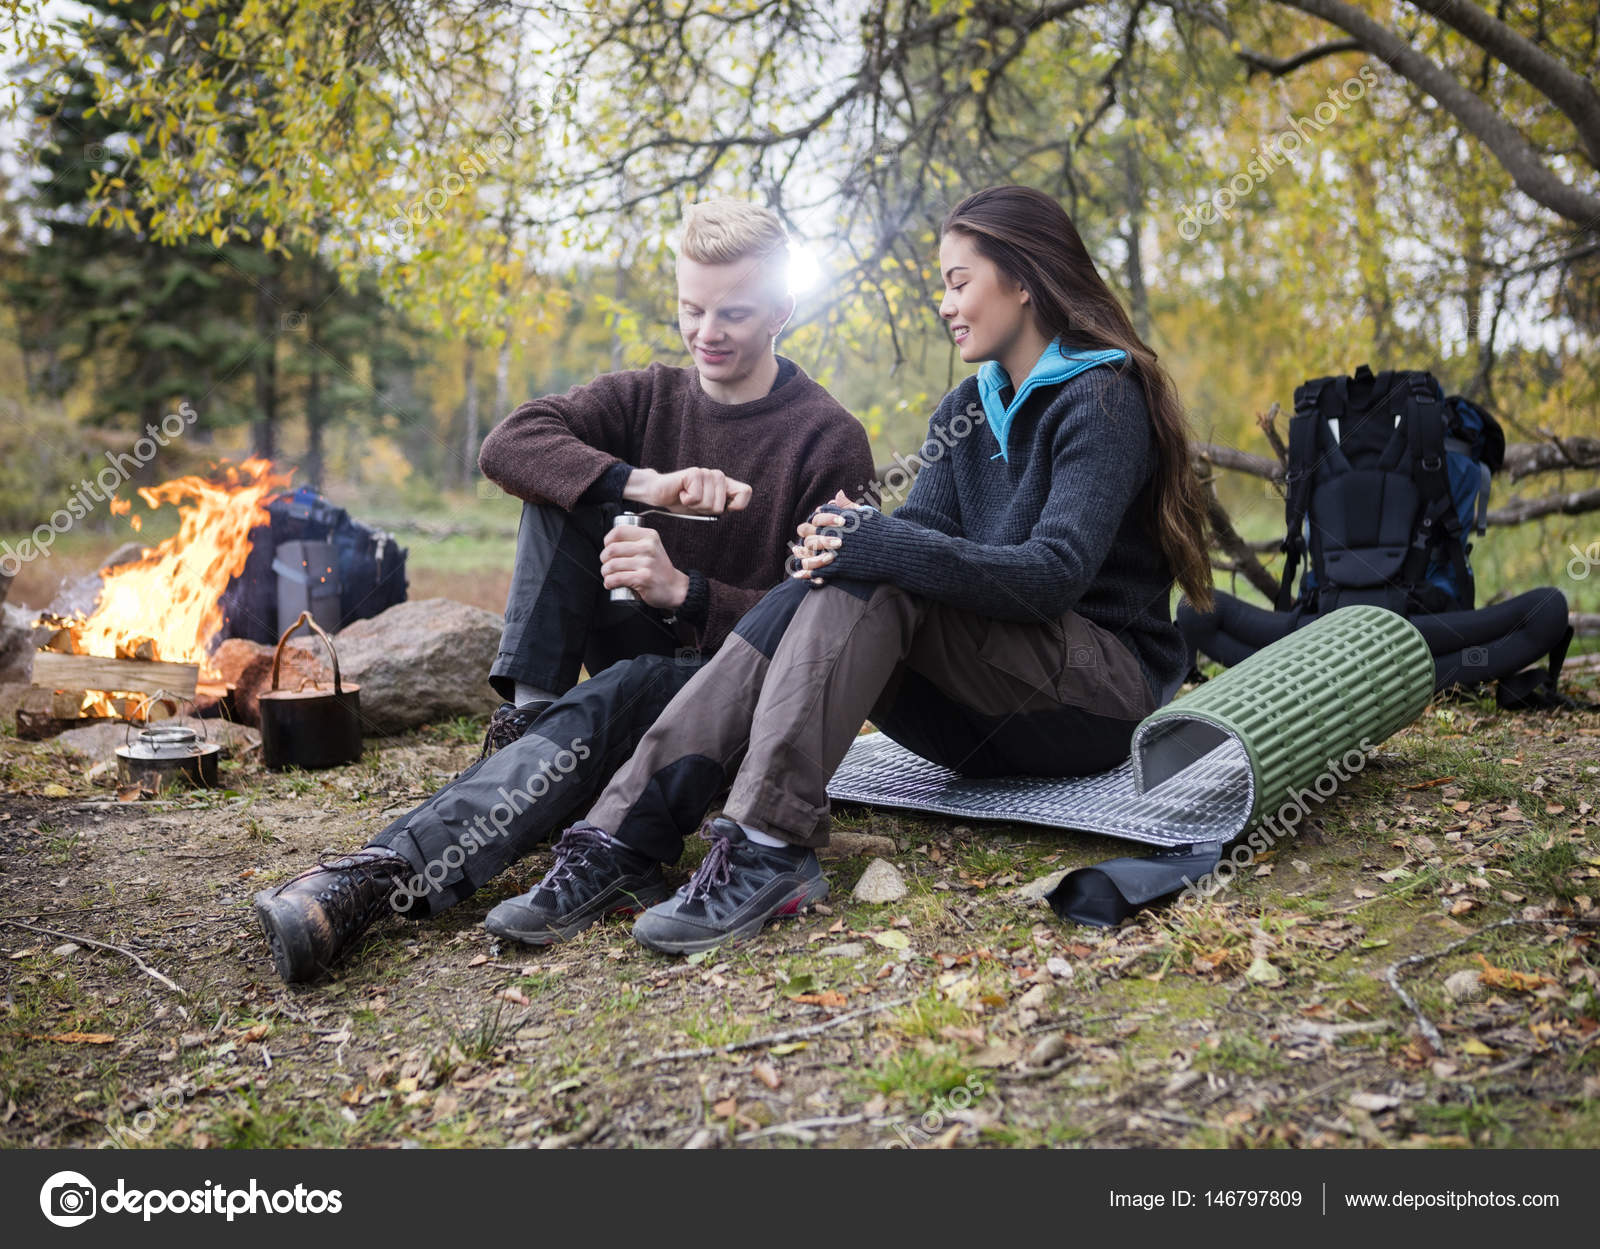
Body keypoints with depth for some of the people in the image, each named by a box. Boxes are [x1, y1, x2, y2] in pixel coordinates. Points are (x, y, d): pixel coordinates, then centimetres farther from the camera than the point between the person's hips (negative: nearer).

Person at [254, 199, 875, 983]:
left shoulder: (830, 441, -6)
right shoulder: (647, 398, 7)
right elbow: (507, 445, -11)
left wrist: (682, 590, -28)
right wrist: (642, 485, -28)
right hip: (639, 657, 5)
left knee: (607, 704, -37)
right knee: (561, 488, -13)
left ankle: (383, 876, -48)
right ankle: (528, 711, -23)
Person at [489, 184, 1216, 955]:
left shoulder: (1103, 400, -9)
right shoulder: (966, 413, 15)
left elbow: (1057, 573, -23)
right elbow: (924, 530, 1)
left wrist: (879, 549, -31)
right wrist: (848, 534, -23)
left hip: (1106, 694, -6)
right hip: (991, 719, 6)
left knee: (870, 584, -28)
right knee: (819, 592, -19)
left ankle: (769, 848, -37)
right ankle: (628, 836, -28)